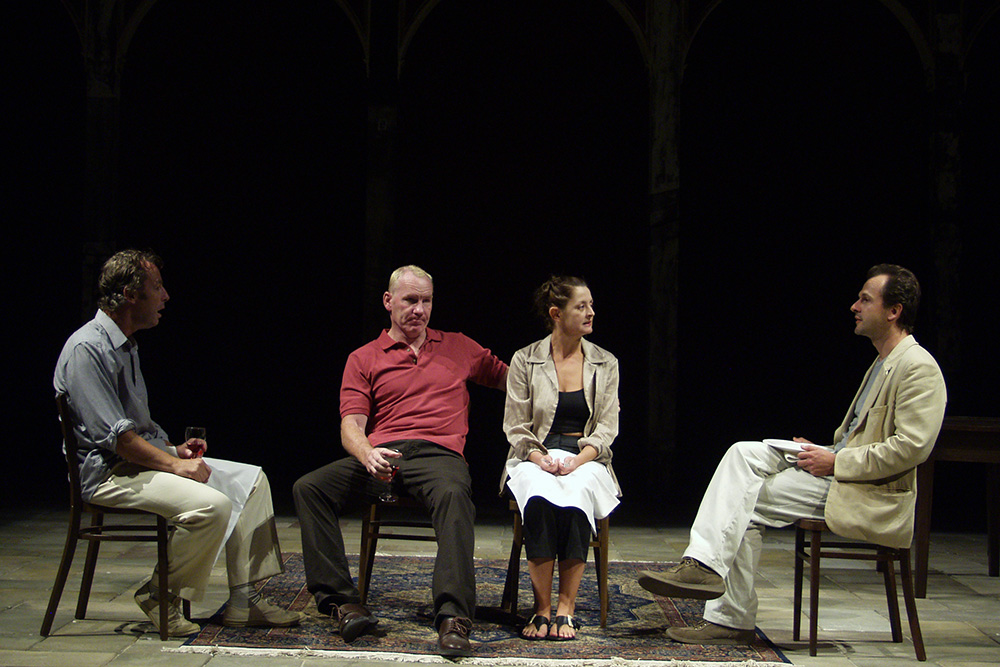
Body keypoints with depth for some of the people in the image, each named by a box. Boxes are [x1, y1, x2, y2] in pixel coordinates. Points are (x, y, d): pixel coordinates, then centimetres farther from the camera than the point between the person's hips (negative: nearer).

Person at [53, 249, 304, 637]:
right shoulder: (86, 349, -15)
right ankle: (160, 596, -8)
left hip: (145, 458, 10)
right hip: (106, 472, -10)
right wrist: (174, 464, -19)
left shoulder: (125, 346, 18)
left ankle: (243, 601, -2)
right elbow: (114, 436, -22)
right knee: (211, 504, -30)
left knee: (250, 479, 0)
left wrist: (174, 448, 9)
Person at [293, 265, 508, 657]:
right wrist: (367, 453, -19)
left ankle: (453, 617, -44)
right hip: (380, 457, 2)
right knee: (308, 487, -23)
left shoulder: (459, 348, 23)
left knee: (454, 495, -38)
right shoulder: (363, 359, 17)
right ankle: (340, 600, -22)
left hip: (439, 454, -2)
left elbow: (506, 378, 31)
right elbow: (351, 424, 5)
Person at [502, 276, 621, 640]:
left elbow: (607, 427, 4)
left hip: (586, 458, 1)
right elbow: (515, 426, 4)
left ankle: (566, 609, -27)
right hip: (535, 457, -1)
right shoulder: (525, 360, 6)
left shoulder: (605, 364, 11)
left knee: (576, 495, -35)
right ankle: (542, 608, -27)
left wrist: (578, 460, -14)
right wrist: (539, 457, -16)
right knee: (540, 498, -36)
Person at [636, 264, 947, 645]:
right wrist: (821, 451, 6)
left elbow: (911, 447, -21)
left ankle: (732, 621, -8)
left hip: (868, 497, -9)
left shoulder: (918, 367, -12)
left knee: (745, 504, -16)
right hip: (838, 475, 9)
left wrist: (834, 462, -17)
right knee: (744, 453, -8)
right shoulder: (882, 363, 20)